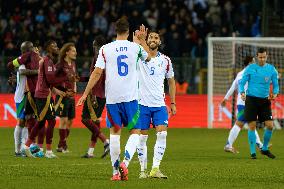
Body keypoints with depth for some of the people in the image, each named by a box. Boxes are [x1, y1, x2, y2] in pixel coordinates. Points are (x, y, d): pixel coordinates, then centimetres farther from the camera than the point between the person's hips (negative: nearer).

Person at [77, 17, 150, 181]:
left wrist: (85, 94, 3)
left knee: (115, 132, 11)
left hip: (112, 98, 1)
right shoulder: (136, 47, 2)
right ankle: (125, 162, -16)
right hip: (130, 97, -1)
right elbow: (148, 58, 24)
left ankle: (116, 171, 7)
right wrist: (142, 39, 37)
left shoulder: (105, 49, 1)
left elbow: (97, 73, -3)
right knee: (135, 132, 7)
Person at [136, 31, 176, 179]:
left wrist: (173, 103, 13)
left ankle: (155, 168, -13)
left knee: (162, 134, -13)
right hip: (142, 103, -2)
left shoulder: (165, 60, 8)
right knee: (142, 137, 0)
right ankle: (143, 169, 9)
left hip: (159, 104, 2)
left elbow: (171, 82, 18)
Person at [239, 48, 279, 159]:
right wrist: (242, 93, -17)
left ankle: (264, 149, 16)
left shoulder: (272, 69, 5)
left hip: (264, 100, 2)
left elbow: (276, 85, 11)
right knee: (252, 126, -4)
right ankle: (253, 152, 4)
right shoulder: (250, 68, -1)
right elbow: (242, 83, 3)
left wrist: (274, 93, -10)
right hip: (251, 99, -2)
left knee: (270, 125, -4)